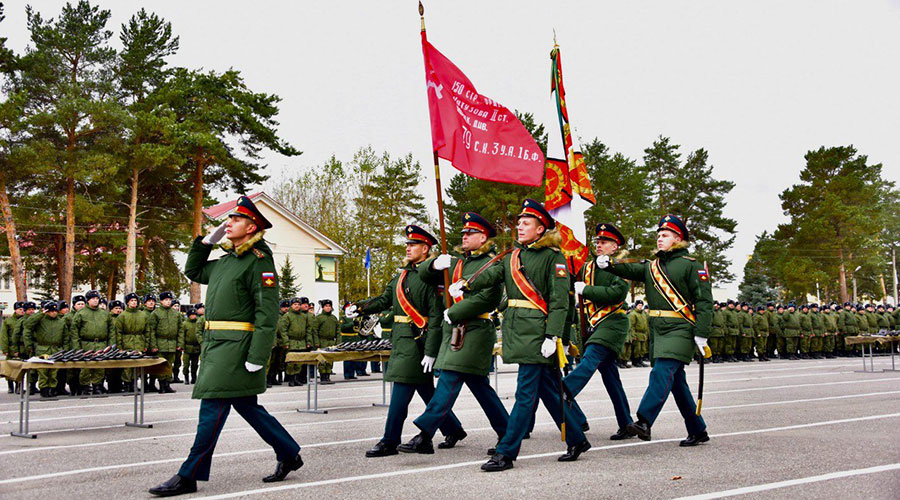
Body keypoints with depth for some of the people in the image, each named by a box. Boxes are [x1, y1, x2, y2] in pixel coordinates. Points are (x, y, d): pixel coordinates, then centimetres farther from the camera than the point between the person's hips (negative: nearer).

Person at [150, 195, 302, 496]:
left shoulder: (259, 261, -11)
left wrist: (257, 357, -22)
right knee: (246, 405, 14)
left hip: (236, 346, -9)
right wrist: (207, 241, 19)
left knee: (212, 408, -5)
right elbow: (193, 272, 33)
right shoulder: (225, 261, 17)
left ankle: (188, 477, 3)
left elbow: (267, 312, -17)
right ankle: (289, 455, 25)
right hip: (216, 344, 9)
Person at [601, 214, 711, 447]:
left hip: (680, 329, -7)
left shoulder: (691, 265, -3)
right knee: (676, 380, 11)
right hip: (657, 330, 7)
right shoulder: (652, 266, 17)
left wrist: (701, 334, -14)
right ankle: (698, 430, 21)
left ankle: (644, 422, -25)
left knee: (662, 372, -19)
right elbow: (630, 270, 1)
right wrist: (608, 264, -20)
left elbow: (705, 301, -7)